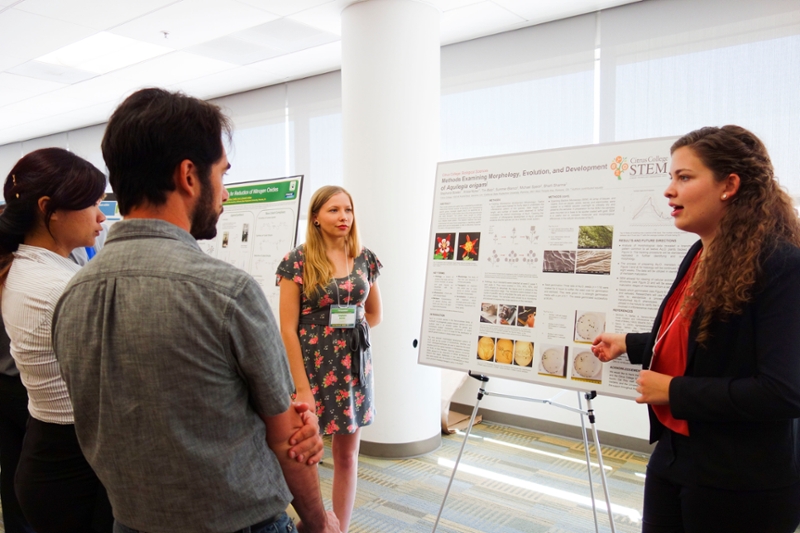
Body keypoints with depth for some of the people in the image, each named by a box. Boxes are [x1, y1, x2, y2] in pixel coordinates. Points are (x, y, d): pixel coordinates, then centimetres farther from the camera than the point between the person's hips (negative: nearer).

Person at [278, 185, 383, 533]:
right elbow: (288, 328, -12)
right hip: (312, 365, -4)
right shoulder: (298, 261, -9)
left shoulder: (364, 259, 5)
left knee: (347, 454, 13)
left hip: (354, 366, 4)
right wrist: (301, 386, -15)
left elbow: (374, 314, 16)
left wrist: (345, 329, 2)